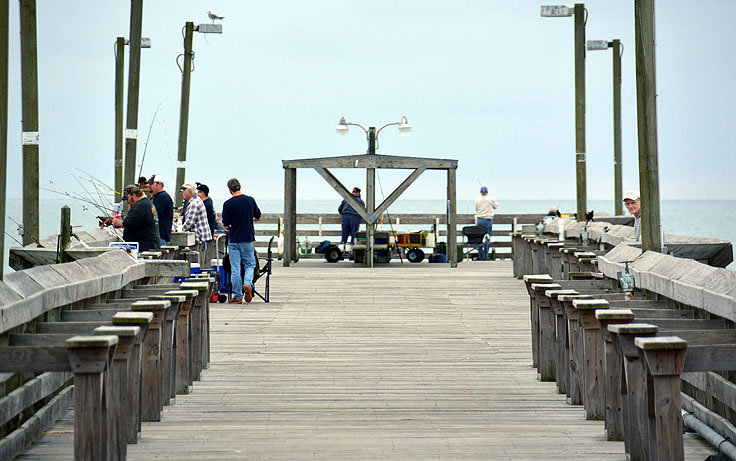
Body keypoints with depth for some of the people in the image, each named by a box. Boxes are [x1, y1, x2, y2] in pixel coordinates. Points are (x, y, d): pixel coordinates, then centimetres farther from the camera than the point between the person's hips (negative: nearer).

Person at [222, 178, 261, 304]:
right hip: (248, 239, 2)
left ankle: (237, 296, 6)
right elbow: (258, 217, 13)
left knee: (235, 269, 4)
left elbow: (226, 226, -8)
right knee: (250, 264, 15)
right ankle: (247, 284, -12)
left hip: (234, 240, -2)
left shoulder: (228, 204, -9)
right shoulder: (250, 200, -1)